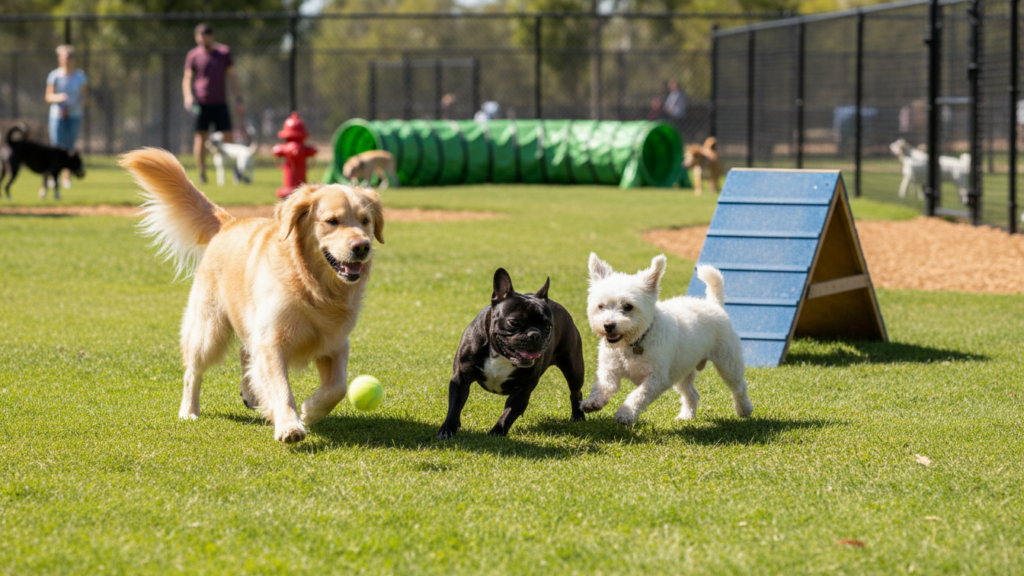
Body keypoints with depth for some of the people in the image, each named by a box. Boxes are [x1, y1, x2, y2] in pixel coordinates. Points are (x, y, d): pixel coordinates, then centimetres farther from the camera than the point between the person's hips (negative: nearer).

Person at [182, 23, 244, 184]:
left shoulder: (224, 52, 8)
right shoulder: (193, 55, 4)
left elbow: (232, 76, 11)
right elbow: (187, 78, 5)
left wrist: (238, 99, 5)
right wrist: (188, 96, -13)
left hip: (220, 103, 1)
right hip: (200, 103, -1)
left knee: (228, 137, -3)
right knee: (201, 136, -4)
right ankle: (202, 174, 1)